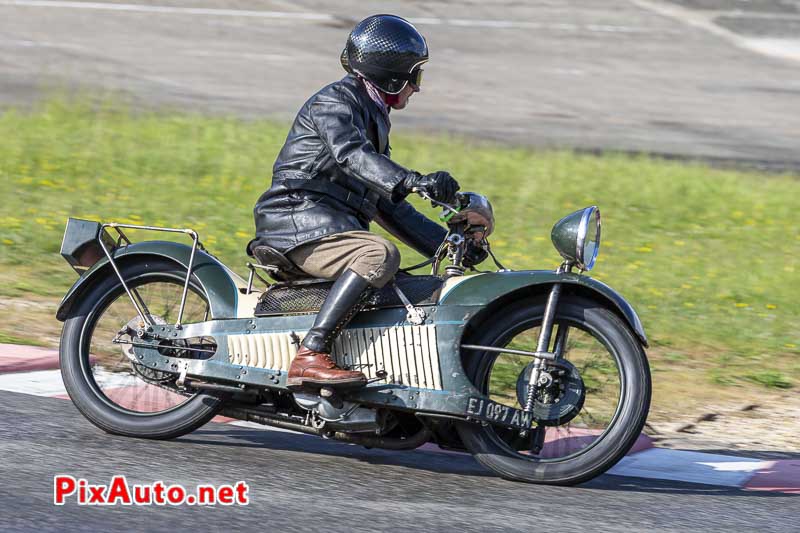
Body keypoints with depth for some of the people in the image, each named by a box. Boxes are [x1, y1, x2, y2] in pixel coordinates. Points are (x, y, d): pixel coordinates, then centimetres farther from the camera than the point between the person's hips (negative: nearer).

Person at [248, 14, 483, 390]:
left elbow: (388, 206, 27)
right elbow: (351, 154, -27)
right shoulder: (335, 102, -5)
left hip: (336, 225, 10)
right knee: (381, 256, -33)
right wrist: (414, 181, -41)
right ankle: (310, 357, -40)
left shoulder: (375, 119, 25)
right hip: (299, 218, -10)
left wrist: (447, 243, 19)